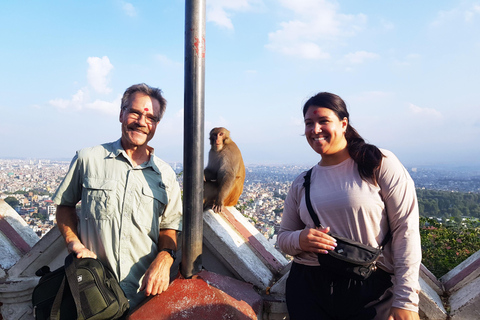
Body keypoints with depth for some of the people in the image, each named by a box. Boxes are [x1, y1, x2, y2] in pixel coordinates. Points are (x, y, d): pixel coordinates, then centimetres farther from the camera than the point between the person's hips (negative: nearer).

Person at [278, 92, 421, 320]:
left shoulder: (380, 164, -6)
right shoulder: (301, 183, 7)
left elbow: (405, 229, -10)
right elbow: (283, 236, 12)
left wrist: (406, 300, -14)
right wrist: (300, 240, -13)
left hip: (372, 293, -3)